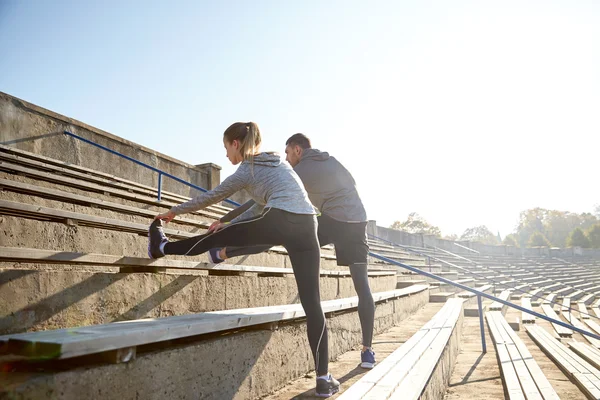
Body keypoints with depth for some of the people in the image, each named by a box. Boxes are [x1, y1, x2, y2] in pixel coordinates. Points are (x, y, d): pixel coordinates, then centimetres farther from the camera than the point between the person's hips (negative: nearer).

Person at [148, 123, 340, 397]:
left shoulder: (245, 171, 11)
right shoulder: (279, 161, 29)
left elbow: (211, 197, 22)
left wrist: (174, 212, 37)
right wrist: (230, 224, 38)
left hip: (277, 223, -6)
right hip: (307, 227, 6)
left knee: (217, 237, 17)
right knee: (311, 301, 5)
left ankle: (163, 247, 35)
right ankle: (324, 378, 7)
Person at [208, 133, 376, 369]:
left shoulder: (298, 172, 4)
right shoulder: (333, 161, 20)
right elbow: (352, 186, 26)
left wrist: (226, 219, 7)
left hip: (332, 222, -5)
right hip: (358, 224, 6)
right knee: (363, 287, 7)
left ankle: (221, 254, 13)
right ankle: (367, 351, 6)